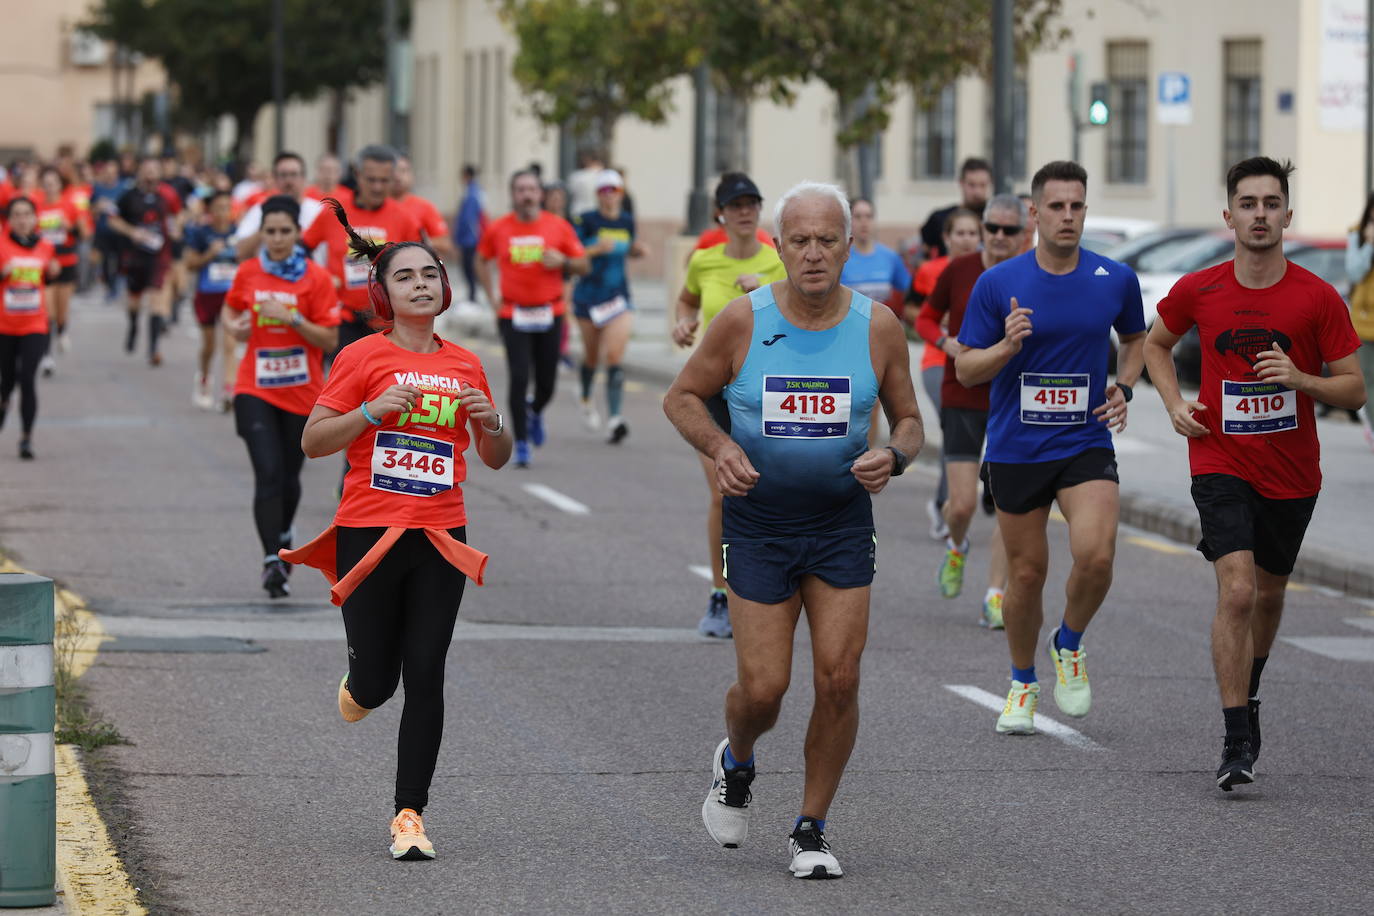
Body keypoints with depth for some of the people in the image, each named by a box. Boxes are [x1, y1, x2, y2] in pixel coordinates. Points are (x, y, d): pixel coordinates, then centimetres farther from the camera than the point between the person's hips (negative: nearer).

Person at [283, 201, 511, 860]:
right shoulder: (362, 358, -3)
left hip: (440, 537, 3)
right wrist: (372, 411, -17)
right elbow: (312, 442, -4)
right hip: (369, 531, -2)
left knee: (425, 676, -5)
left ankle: (410, 816, 1)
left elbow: (495, 459, 18)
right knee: (376, 680, 2)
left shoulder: (466, 366, 9)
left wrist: (491, 423, -3)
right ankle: (358, 687, 41)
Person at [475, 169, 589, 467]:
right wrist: (491, 295, 7)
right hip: (513, 315, -1)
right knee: (519, 378, -11)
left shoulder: (558, 226, -1)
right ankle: (521, 444, -2)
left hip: (550, 314, 1)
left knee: (547, 383, 6)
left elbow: (584, 266, 5)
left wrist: (562, 261, -16)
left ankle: (535, 412, 41)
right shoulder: (498, 229, 0)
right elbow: (482, 261, 18)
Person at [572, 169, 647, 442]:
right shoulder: (588, 220, -8)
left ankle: (614, 418, -19)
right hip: (589, 296, -1)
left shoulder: (627, 221, 5)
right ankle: (586, 400, 44)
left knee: (615, 356, -13)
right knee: (592, 355, 14)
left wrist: (637, 250, 1)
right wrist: (597, 249, -24)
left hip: (618, 296, 1)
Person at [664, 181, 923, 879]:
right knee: (763, 689, -4)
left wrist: (894, 456, -15)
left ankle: (811, 830, 11)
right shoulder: (743, 321, -9)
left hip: (843, 525, 1)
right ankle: (735, 763, 32)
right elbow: (682, 397, 3)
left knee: (839, 680, -7)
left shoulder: (877, 327, -5)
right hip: (758, 525, -1)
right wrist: (719, 446, -16)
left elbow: (908, 420, 7)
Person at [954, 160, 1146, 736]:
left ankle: (1070, 646, 9)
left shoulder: (1116, 279, -1)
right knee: (1027, 572, 7)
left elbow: (1135, 339, 19)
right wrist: (1007, 347, -22)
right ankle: (1023, 685, 30)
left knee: (1096, 556, -21)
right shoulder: (997, 284, -6)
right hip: (1015, 449, 0)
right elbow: (965, 370, -2)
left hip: (1087, 445, 0)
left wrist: (1123, 387, 2)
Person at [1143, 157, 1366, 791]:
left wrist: (1301, 380, -22)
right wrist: (1175, 405, 1)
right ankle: (1237, 741, -15)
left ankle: (1248, 691, 48)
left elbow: (1354, 388, -3)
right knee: (1237, 592, -18)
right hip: (1221, 462, -2)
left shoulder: (1317, 297, -8)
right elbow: (1157, 343, 16)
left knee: (1269, 592, 19)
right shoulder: (1197, 291, -5)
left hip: (1292, 472, 2)